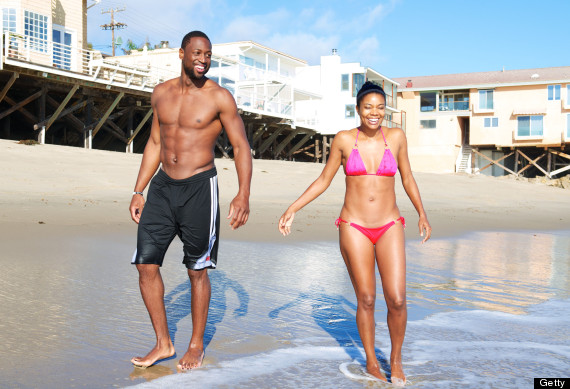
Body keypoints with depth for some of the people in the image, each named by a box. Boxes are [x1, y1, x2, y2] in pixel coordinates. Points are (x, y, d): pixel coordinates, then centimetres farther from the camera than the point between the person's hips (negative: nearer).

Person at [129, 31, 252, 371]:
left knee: (197, 270, 4)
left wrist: (244, 195, -21)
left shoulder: (219, 97, -6)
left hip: (199, 188, -5)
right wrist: (139, 191, 13)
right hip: (163, 186, 5)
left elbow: (241, 146, -8)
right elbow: (155, 143, 16)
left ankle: (197, 345, 22)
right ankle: (163, 343, 16)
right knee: (146, 263, 0)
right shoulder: (161, 93, 9)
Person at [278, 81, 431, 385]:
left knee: (397, 300, -5)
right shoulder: (344, 140, -1)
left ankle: (396, 359, 21)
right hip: (354, 227, -1)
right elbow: (324, 180, 7)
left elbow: (407, 178, 13)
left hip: (389, 228, 1)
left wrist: (422, 214, 13)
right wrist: (293, 209, 2)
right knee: (366, 300, 5)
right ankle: (371, 362, 26)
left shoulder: (396, 137, 2)